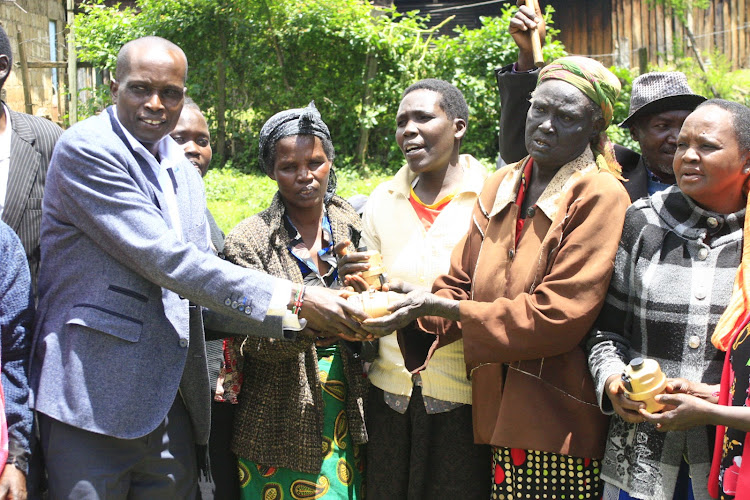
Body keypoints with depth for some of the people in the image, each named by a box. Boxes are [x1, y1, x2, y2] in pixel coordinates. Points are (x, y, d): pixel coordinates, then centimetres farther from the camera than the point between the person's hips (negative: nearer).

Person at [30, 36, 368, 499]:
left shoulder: (186, 175, 15)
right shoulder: (85, 149, -10)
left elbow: (195, 286, 12)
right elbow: (166, 260, -18)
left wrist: (301, 321, -2)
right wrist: (293, 299, -18)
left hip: (172, 401, 7)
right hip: (94, 397, -7)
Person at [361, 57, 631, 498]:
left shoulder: (600, 196, -9)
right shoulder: (501, 186, 12)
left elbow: (558, 315, -17)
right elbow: (462, 285, 10)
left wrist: (440, 306, -17)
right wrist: (413, 314, -12)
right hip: (498, 411, 5)